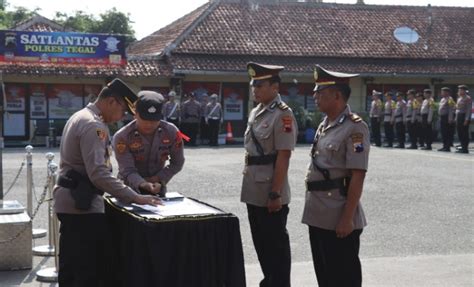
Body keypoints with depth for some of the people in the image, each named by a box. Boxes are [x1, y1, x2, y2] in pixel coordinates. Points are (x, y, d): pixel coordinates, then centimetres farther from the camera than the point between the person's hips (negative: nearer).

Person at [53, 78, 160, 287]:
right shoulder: (94, 126, -17)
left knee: (69, 269, 16)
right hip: (83, 206, -10)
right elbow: (98, 173, -26)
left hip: (68, 202, 10)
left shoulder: (79, 117, 15)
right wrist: (134, 198, -25)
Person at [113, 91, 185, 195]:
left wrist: (159, 179, -13)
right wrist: (142, 184, -45)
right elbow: (127, 170, -25)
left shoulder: (171, 132, -12)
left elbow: (177, 163, -1)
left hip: (157, 190, 3)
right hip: (130, 190, -3)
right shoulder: (122, 137, -23)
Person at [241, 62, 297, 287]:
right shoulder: (255, 112, 11)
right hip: (254, 192, 9)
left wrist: (275, 194, -20)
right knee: (260, 241, 18)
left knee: (276, 244, 3)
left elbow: (283, 158, -19)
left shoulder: (283, 115, -15)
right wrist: (248, 183, 17)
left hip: (270, 194, -9)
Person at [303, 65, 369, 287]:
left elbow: (357, 177, -19)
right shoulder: (324, 125, 12)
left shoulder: (354, 128, -15)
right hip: (318, 216, 9)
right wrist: (312, 208, 18)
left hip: (339, 219, -9)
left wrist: (347, 219, -21)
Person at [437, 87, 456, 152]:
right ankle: (444, 146, 18)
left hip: (447, 117, -9)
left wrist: (450, 119, -22)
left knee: (448, 133, -7)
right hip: (442, 117, 9)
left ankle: (448, 147, -6)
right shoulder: (442, 99, 18)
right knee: (443, 133, 11)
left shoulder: (449, 99, -10)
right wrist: (440, 118, 20)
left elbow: (451, 110, -17)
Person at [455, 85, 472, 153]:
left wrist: (466, 120, -20)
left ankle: (465, 149, -3)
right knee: (460, 133, 9)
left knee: (465, 133, -6)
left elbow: (469, 110, -15)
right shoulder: (459, 98, 17)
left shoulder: (468, 99, -10)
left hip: (464, 117, -9)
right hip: (458, 117, 9)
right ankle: (462, 147, 16)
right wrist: (456, 118, 16)